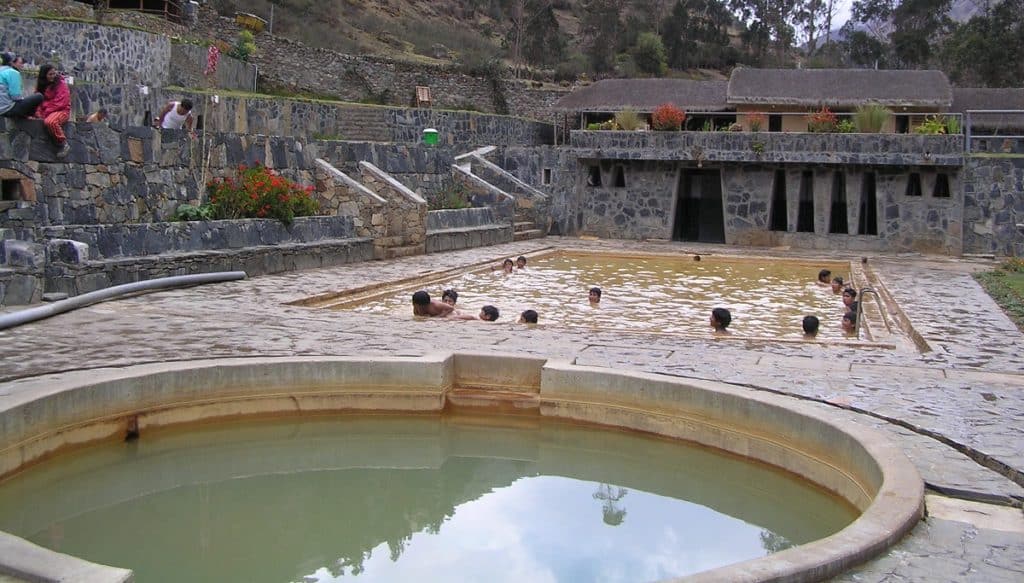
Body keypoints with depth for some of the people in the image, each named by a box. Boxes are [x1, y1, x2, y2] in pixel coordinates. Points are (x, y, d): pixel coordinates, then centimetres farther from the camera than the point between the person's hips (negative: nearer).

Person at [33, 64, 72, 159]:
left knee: (50, 121, -38)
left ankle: (64, 144, -23)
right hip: (47, 112, 7)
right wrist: (39, 112, -13)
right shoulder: (41, 85, 12)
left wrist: (46, 112, -16)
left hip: (61, 110, -6)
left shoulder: (61, 84, -6)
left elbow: (60, 103, -14)